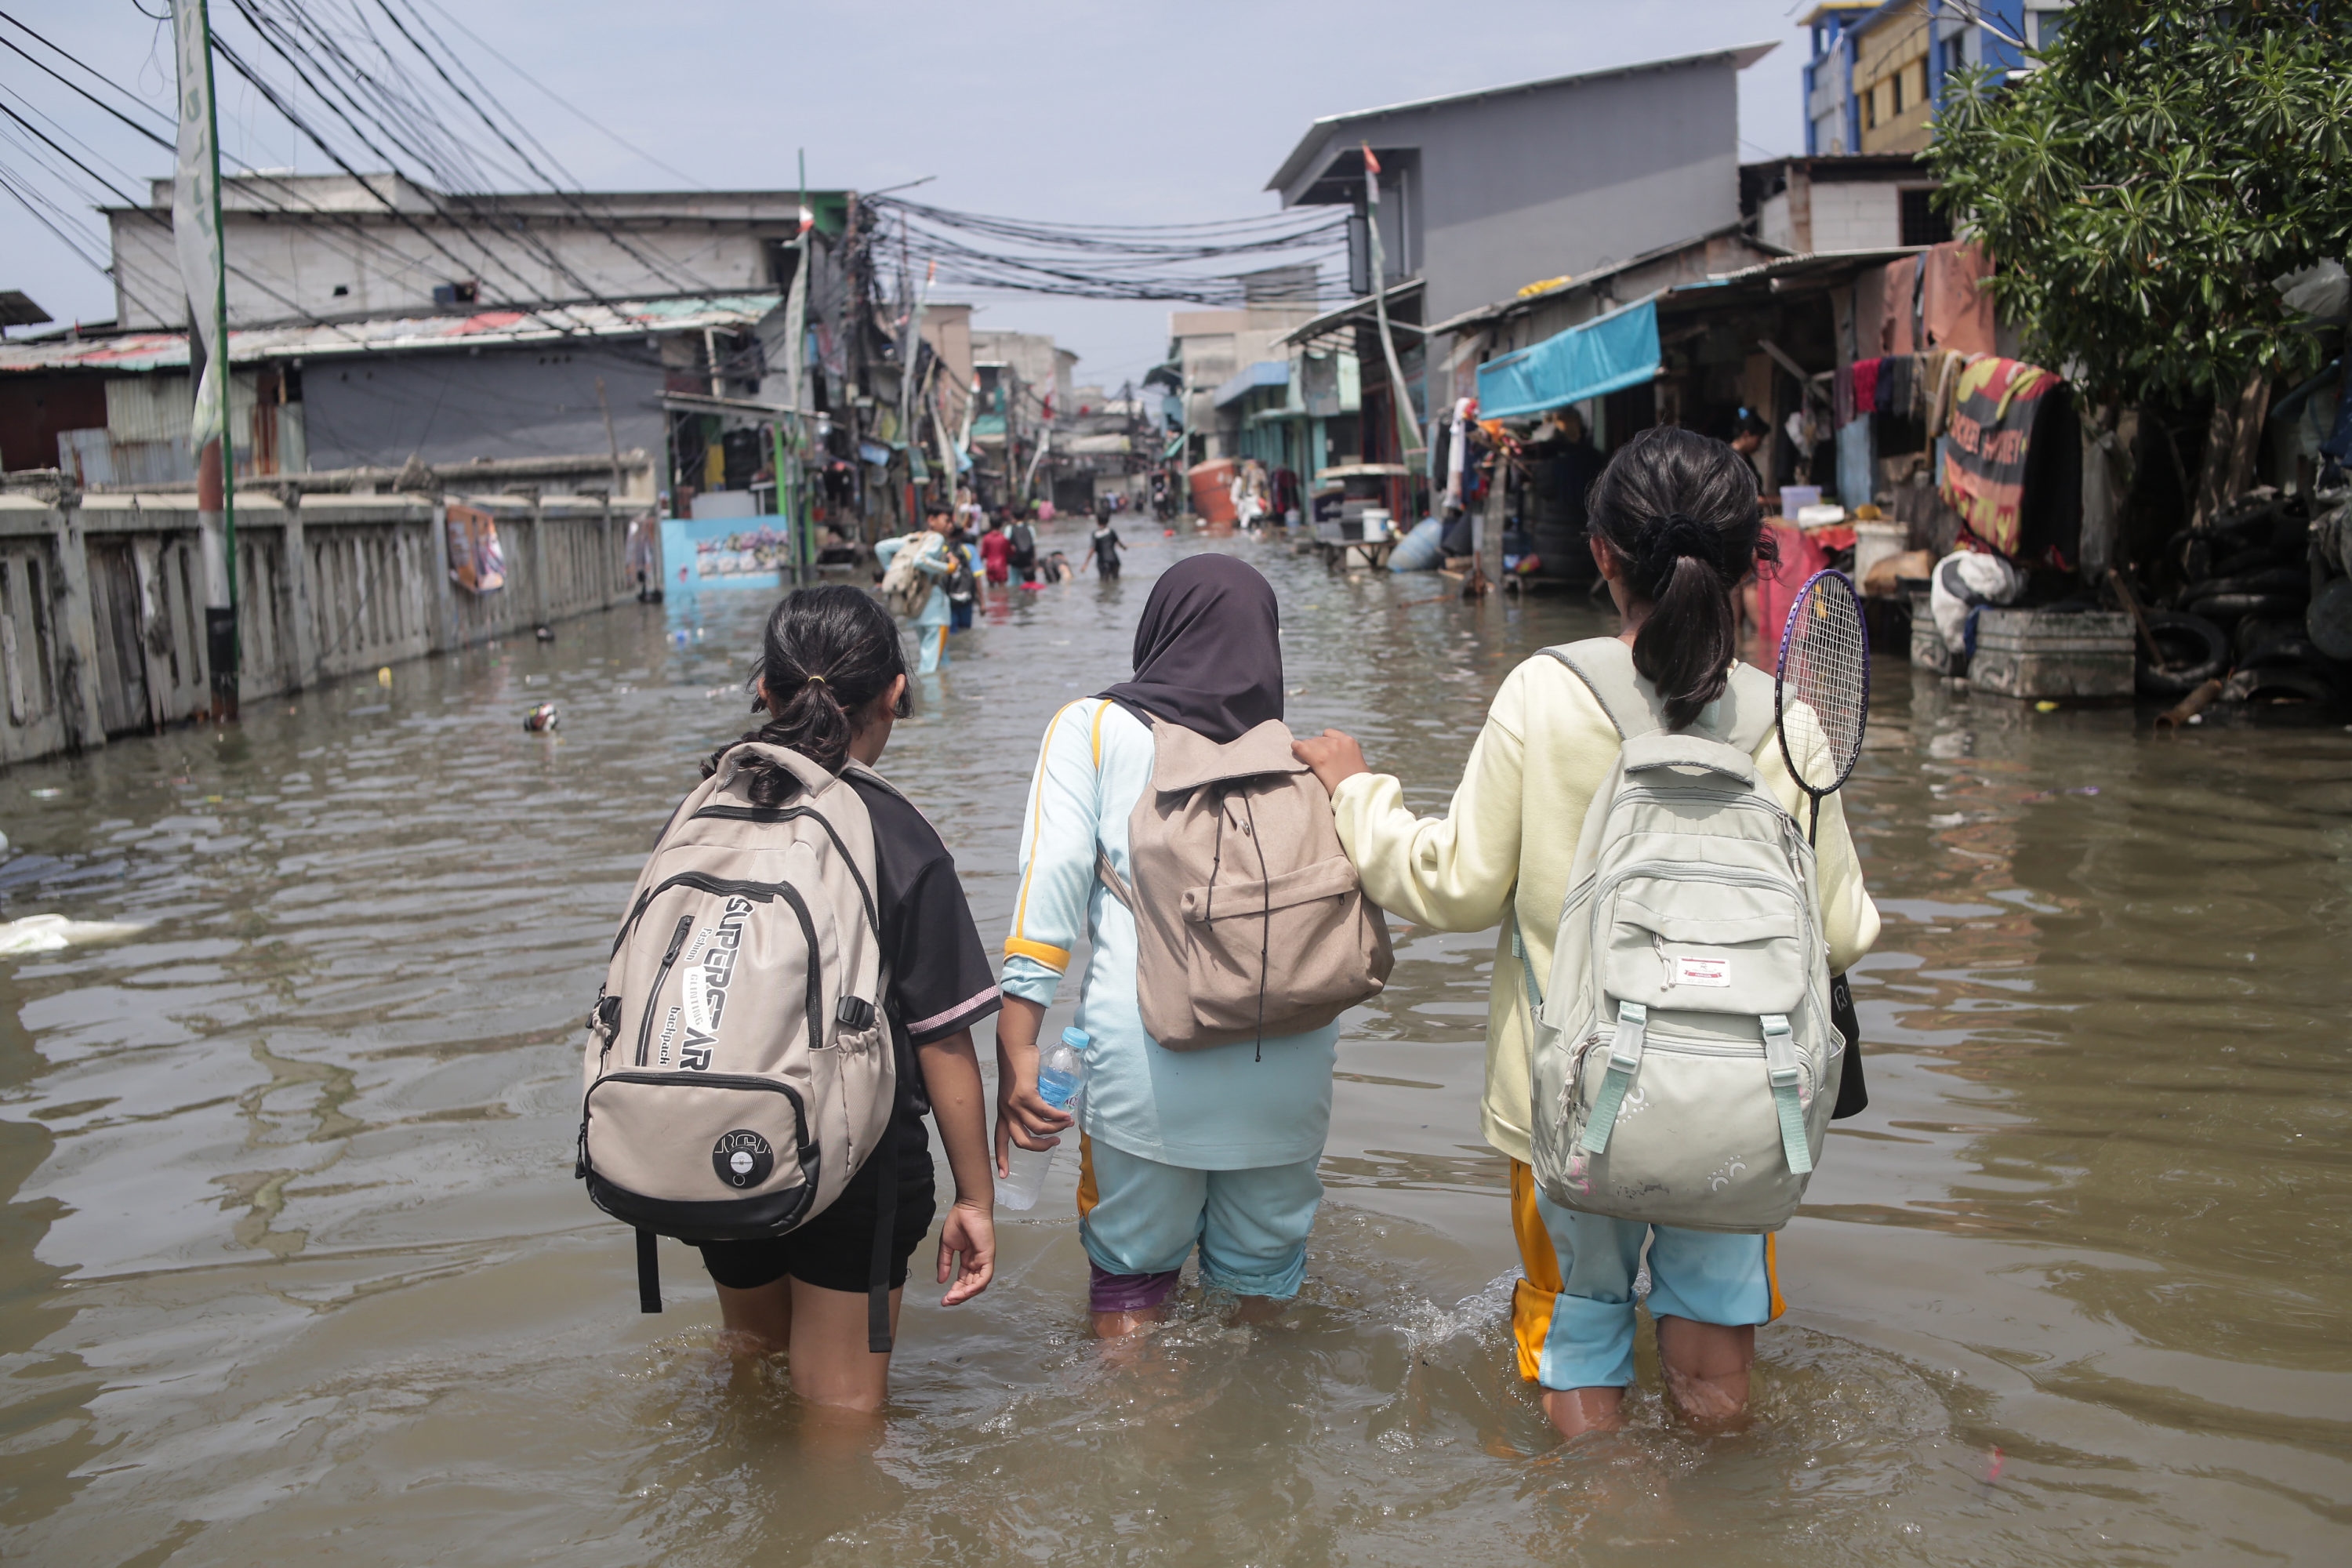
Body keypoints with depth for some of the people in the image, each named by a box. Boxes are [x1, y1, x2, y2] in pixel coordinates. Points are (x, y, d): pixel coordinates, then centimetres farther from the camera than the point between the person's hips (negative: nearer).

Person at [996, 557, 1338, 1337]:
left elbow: (1051, 881, -4)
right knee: (1263, 1286, 19)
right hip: (1289, 1061, 3)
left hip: (1148, 1059, -2)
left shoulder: (1094, 729, 7)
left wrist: (1016, 1049, -7)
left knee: (1130, 1281, 15)